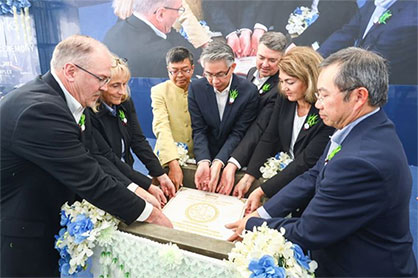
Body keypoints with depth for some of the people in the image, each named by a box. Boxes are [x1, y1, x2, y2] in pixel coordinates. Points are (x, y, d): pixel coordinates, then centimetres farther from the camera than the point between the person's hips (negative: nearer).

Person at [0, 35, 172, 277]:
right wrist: (150, 213, -16)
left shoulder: (48, 97, 0)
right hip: (21, 241, -8)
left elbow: (87, 163, 2)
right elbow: (91, 180, -27)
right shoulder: (41, 109, -29)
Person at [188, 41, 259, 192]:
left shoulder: (249, 91, -10)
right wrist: (203, 162, -20)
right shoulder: (195, 88, -3)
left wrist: (218, 163, -21)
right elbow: (198, 130, -5)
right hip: (204, 157, 2)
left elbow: (238, 133, -9)